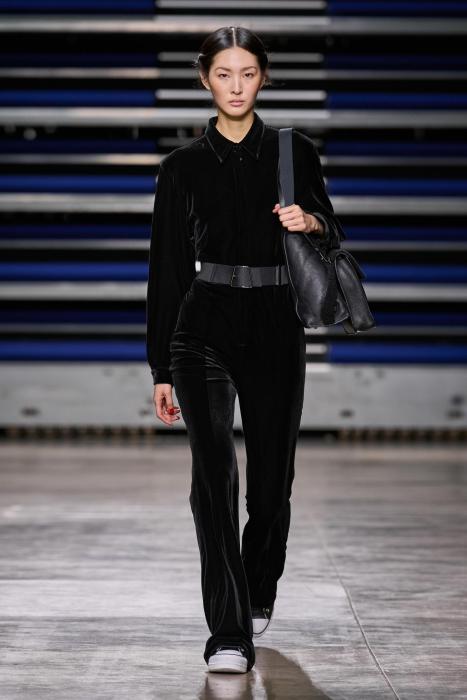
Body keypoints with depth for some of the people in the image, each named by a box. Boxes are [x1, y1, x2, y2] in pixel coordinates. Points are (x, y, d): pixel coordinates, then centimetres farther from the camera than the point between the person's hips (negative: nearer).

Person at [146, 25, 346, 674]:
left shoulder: (295, 151, 7)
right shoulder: (184, 164, 5)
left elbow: (333, 234, 8)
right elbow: (167, 266, 6)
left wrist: (311, 222, -17)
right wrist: (160, 369, 4)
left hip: (276, 329, 1)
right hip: (204, 329, -1)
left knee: (271, 478, 8)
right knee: (214, 474, -15)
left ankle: (259, 596, 36)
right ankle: (229, 635, -14)